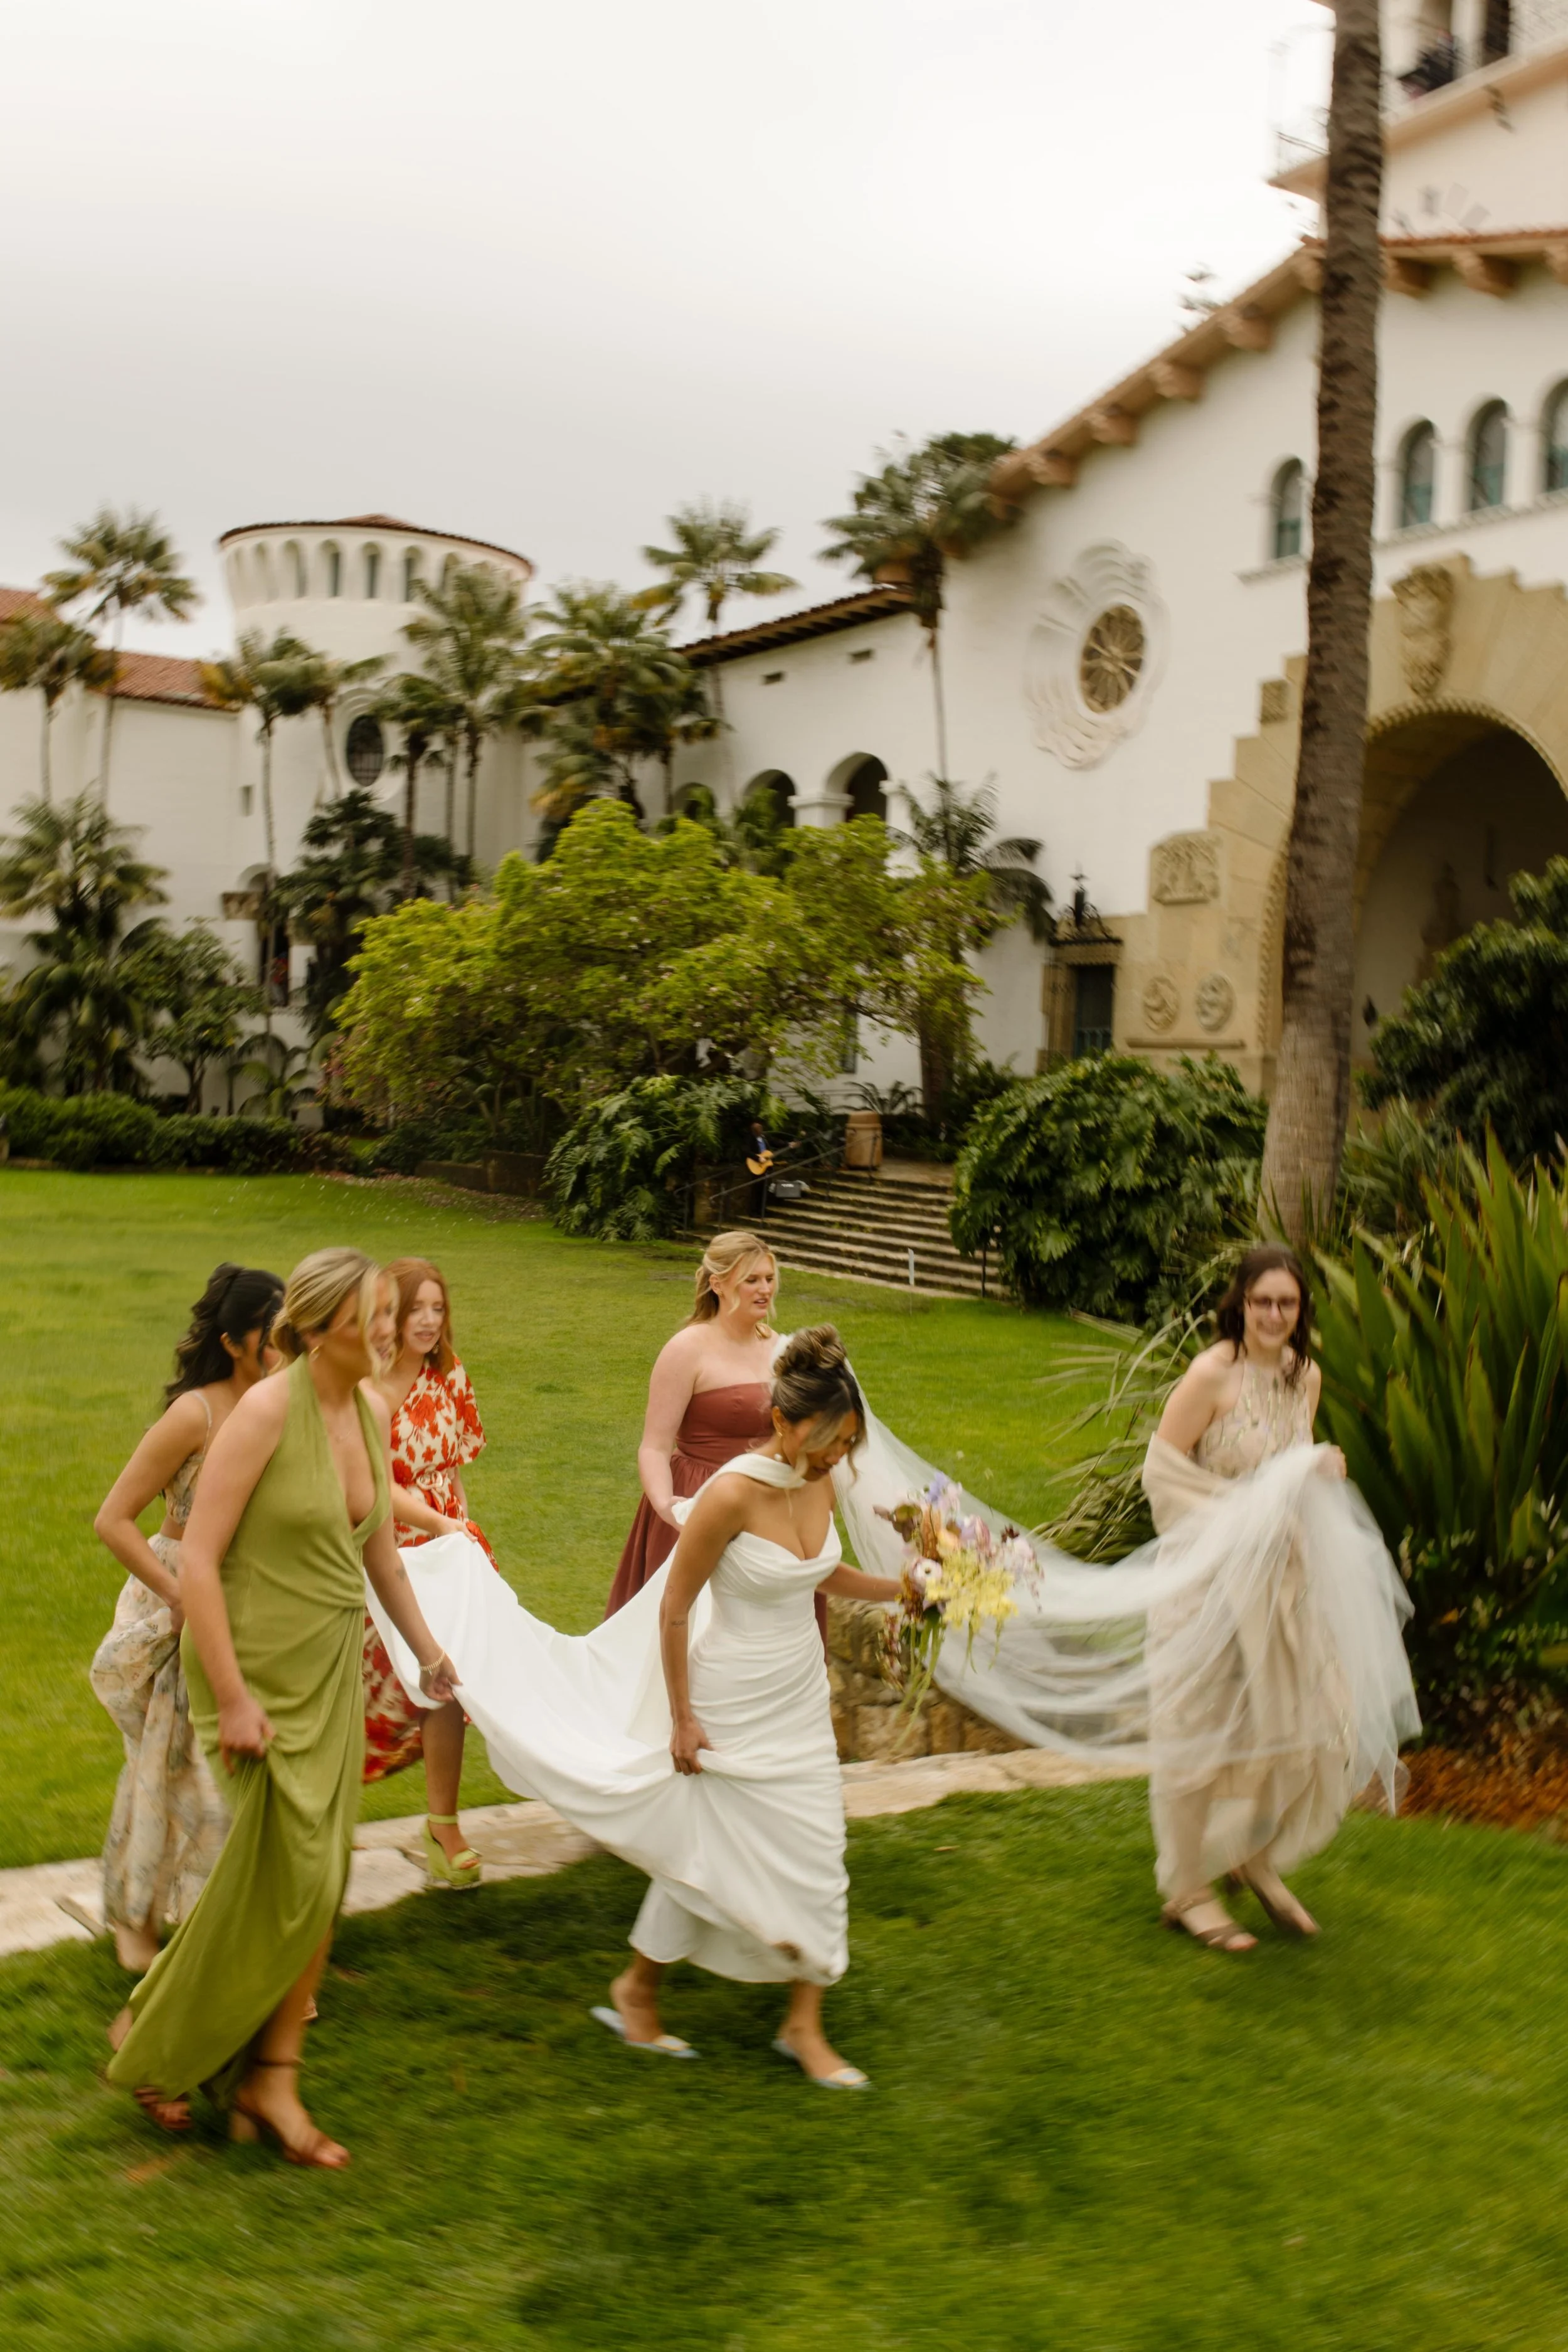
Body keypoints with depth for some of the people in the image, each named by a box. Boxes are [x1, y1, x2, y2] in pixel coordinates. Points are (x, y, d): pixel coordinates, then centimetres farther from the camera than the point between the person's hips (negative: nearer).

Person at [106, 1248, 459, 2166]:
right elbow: (197, 1559, -19)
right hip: (262, 1667, -7)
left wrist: (425, 1647, 19)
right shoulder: (268, 1410, -18)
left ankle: (271, 2079, 21)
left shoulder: (372, 1410, 4)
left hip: (337, 1667, 7)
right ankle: (149, 2040, 21)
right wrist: (232, 1698, -21)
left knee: (321, 1877, 8)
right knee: (282, 1874, -2)